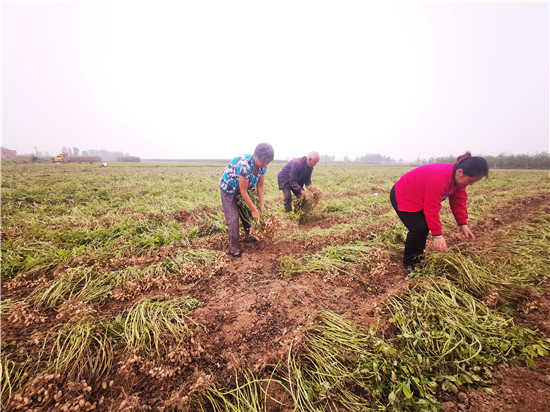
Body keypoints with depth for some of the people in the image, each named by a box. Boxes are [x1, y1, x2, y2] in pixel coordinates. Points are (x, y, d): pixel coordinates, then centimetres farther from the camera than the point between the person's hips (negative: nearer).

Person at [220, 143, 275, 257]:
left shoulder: (262, 166, -17)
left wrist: (262, 205, -9)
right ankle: (235, 250, 2)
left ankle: (248, 237, 36)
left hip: (241, 189, 7)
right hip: (228, 188, -7)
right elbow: (243, 192, -32)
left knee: (246, 214, 13)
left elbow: (260, 186, -6)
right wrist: (254, 210, -23)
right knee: (233, 218, -9)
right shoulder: (244, 165, -40)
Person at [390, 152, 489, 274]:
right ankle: (407, 263, 0)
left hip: (419, 198, 10)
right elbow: (431, 209, -32)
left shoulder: (458, 177, -7)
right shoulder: (439, 178, -37)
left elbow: (459, 201, 4)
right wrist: (437, 235, -27)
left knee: (426, 226, 8)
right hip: (401, 197, -10)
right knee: (419, 228, -18)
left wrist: (463, 224, 2)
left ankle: (418, 257, 26)